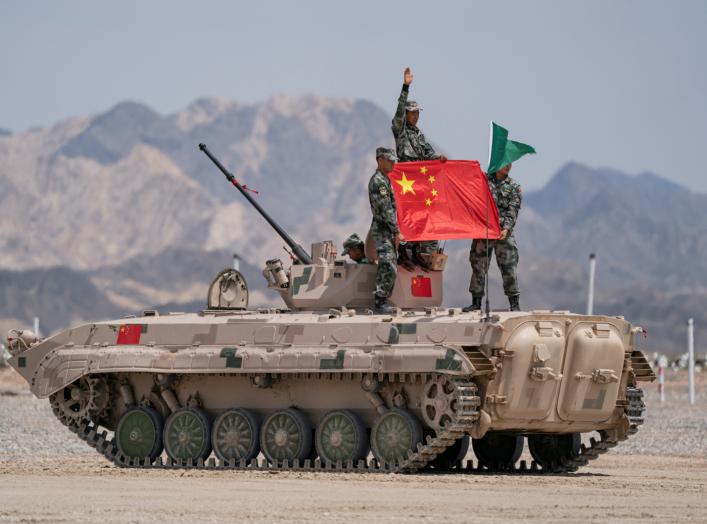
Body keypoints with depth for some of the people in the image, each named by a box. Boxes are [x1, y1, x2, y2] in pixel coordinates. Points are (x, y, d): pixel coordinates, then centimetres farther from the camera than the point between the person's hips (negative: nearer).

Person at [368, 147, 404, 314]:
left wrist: (394, 233, 21)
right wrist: (397, 232, -19)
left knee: (388, 268, 11)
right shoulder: (378, 181, -16)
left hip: (387, 231, 10)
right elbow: (385, 210, -20)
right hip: (382, 230, -10)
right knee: (388, 268, -14)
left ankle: (382, 302, 13)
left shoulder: (384, 180, 18)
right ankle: (380, 302, -13)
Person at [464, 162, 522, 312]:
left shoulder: (514, 187, 8)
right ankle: (476, 302, 12)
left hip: (504, 233, -1)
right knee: (478, 267, 4)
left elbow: (512, 211, -1)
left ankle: (515, 304, 0)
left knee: (509, 268, -4)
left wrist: (506, 228, -17)